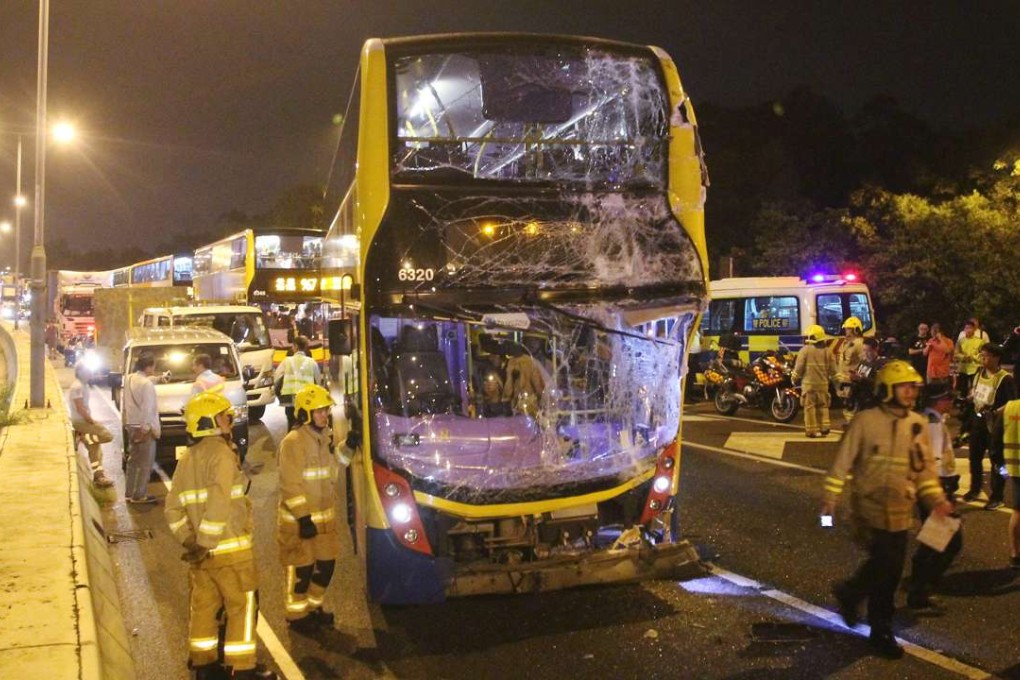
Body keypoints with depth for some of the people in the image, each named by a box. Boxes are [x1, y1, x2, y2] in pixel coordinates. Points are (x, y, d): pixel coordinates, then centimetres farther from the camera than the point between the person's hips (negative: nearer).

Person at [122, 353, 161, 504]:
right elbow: (147, 408, -20)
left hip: (132, 425, 9)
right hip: (145, 427, -9)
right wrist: (147, 428, -16)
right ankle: (139, 495, 5)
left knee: (133, 460, 18)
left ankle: (129, 493, 24)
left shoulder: (129, 379, 5)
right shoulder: (147, 384, -20)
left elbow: (127, 403, 12)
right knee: (145, 463, 1)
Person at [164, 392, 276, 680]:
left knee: (204, 605, 15)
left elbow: (173, 508, 9)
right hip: (229, 548, -8)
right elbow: (219, 504, -25)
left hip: (201, 550, 8)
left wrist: (188, 539, 7)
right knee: (242, 605, 2)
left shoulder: (186, 458, 10)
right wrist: (206, 542, -19)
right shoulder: (222, 453, -15)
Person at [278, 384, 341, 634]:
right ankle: (297, 615, 20)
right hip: (299, 519, -8)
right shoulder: (293, 442, -18)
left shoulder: (325, 437, 8)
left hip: (325, 516, 8)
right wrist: (303, 517, -21)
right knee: (301, 569, 3)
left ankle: (313, 606, 34)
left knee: (327, 564, 15)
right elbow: (290, 484, -20)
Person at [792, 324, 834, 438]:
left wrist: (795, 379, 9)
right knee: (823, 406, 15)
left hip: (809, 383, -4)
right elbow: (832, 369, 8)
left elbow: (799, 367, -7)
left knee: (810, 407, 1)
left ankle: (812, 430, 1)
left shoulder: (805, 350, -7)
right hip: (823, 384, 4)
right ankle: (824, 428, 12)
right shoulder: (826, 352, 6)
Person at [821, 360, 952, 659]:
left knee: (888, 568, 8)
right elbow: (843, 460, -6)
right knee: (884, 566, -8)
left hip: (900, 509, 5)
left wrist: (935, 498, 3)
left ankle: (849, 594, 32)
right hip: (870, 506, -5)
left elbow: (925, 466, 13)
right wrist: (830, 496, -9)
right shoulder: (866, 421, -9)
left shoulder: (918, 424, 6)